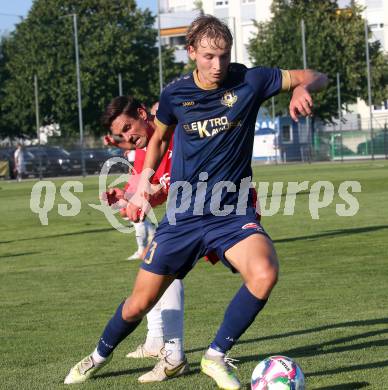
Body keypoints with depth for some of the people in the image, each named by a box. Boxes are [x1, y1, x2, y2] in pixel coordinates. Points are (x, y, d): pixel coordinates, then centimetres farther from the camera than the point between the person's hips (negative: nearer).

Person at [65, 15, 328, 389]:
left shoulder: (249, 82, -9)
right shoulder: (175, 94, -4)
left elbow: (314, 76, -1)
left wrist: (302, 89, -23)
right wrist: (143, 186, 11)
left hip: (233, 212, -1)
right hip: (182, 215, 1)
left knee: (264, 273, -31)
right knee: (139, 304, 6)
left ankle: (216, 356, -11)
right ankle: (100, 356, 38)